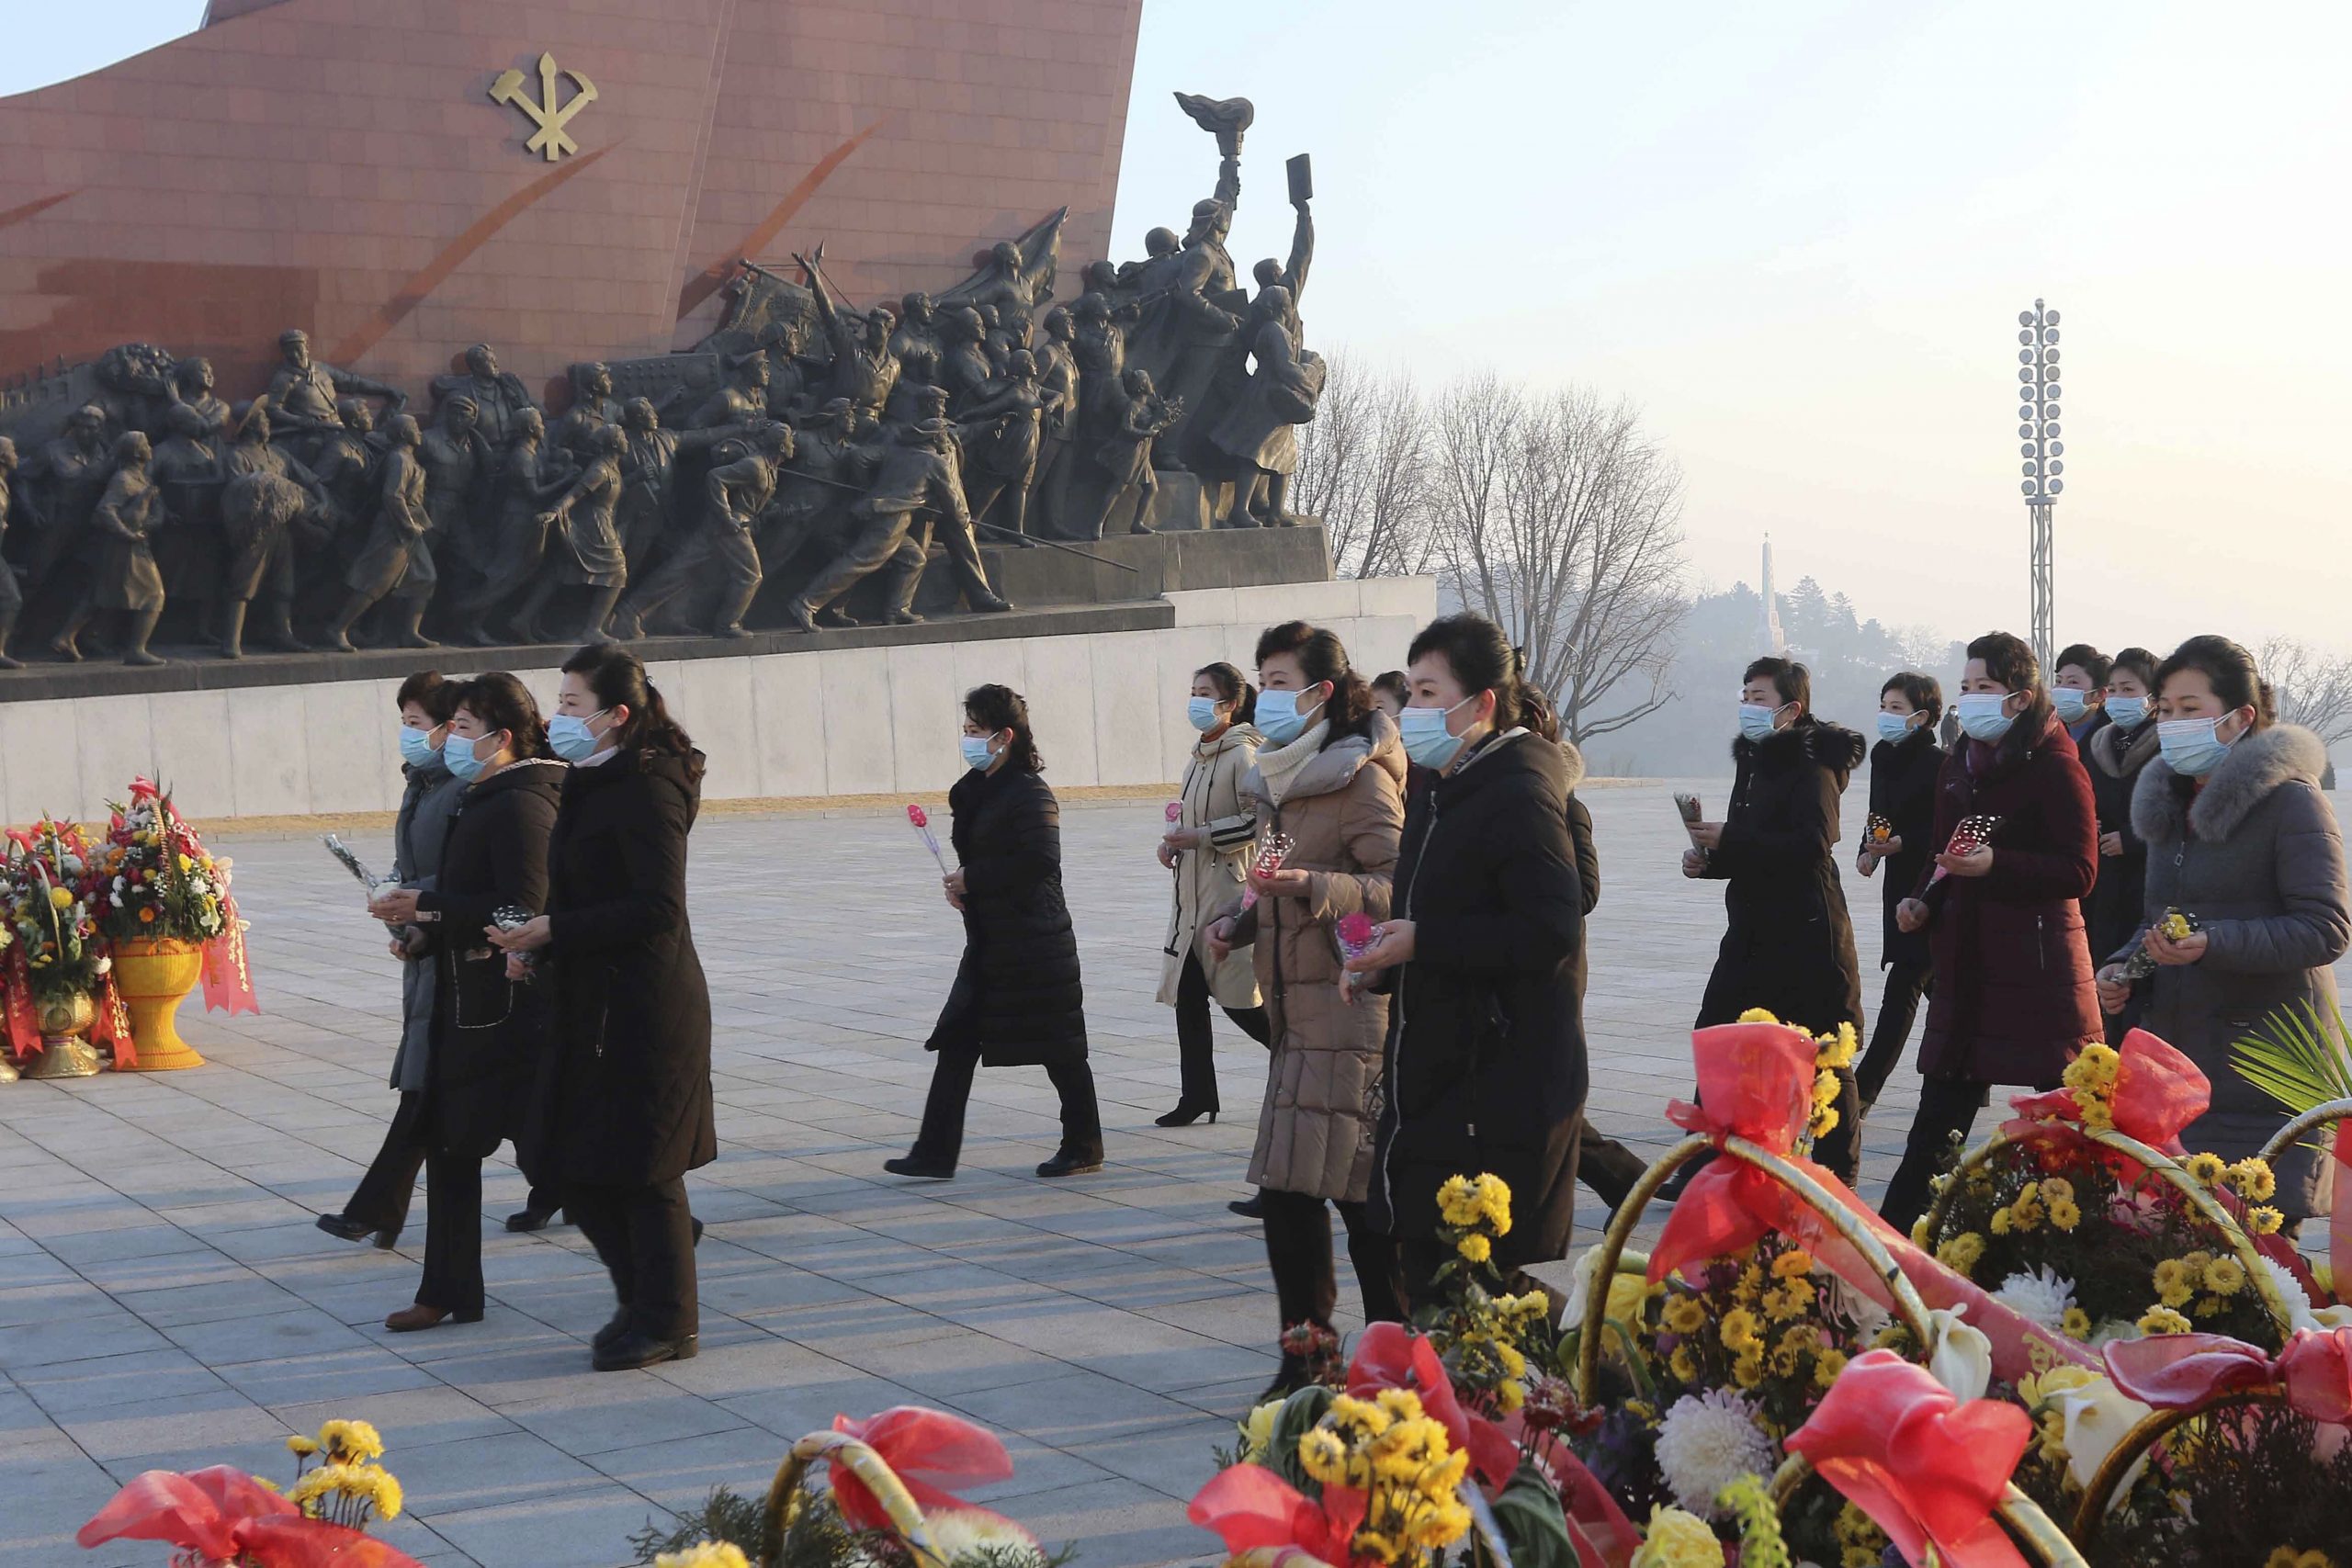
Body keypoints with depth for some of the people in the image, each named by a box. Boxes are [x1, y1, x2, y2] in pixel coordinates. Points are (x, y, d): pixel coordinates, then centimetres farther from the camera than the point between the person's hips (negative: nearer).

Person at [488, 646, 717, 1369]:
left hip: (644, 1009, -9)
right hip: (592, 1004, 9)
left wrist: (555, 930, -20)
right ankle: (645, 1301, 25)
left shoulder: (646, 789, -15)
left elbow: (658, 910, -22)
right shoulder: (591, 785, 13)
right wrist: (532, 943, 3)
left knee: (640, 1168, -1)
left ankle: (666, 1322, 12)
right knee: (574, 1166, 12)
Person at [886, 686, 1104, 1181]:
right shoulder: (979, 789, 12)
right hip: (989, 941, 9)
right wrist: (960, 884, 0)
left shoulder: (1029, 794, -16)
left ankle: (1084, 1148, 17)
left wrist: (973, 880, -17)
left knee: (1058, 1048, 3)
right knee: (957, 1041, 4)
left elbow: (1039, 862, -26)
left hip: (1034, 944, -9)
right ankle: (935, 1153, 5)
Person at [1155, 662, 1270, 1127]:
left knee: (1237, 998, -6)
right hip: (1193, 892, 9)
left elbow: (1259, 822, -19)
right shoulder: (1200, 755, 15)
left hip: (1229, 889, -9)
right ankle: (1197, 1097, 12)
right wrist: (1173, 839, 7)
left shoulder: (1242, 754, -12)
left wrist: (1199, 837, -19)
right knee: (1186, 993, 6)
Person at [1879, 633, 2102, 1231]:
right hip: (1966, 961, 7)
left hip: (2039, 964, -7)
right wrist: (1921, 901, 6)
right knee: (1940, 1113, 8)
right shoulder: (1959, 764, 14)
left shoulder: (2055, 766, -9)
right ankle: (1894, 1231, 10)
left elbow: (2080, 871, -14)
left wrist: (1995, 864, -25)